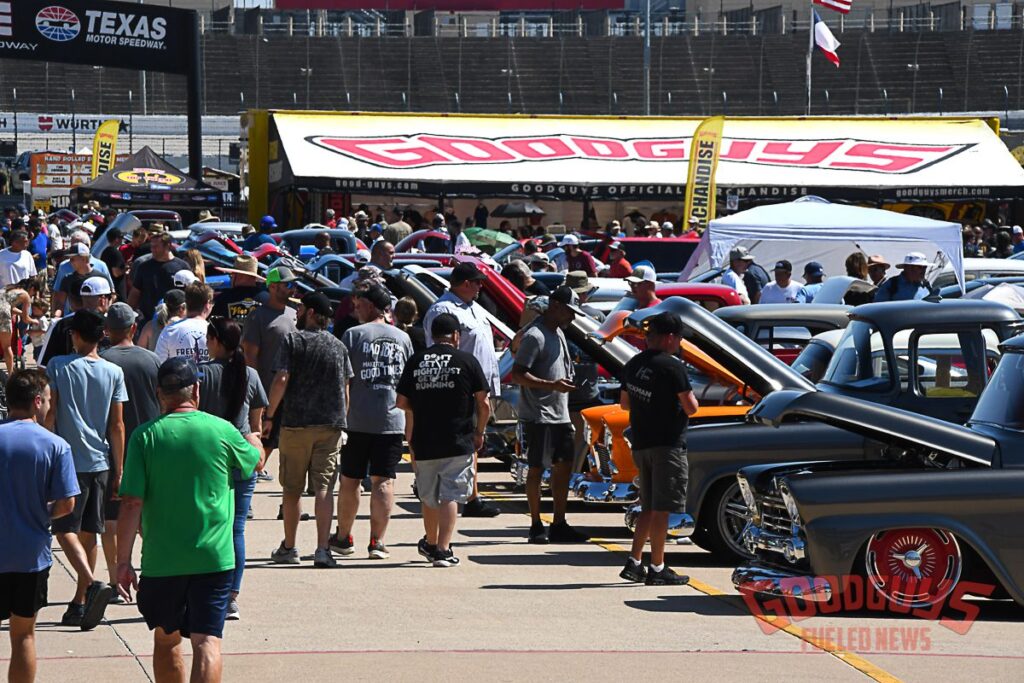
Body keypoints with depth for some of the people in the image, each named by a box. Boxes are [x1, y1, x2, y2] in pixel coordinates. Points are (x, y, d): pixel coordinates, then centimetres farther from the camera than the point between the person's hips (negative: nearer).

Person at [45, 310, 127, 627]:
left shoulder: (58, 366, -5)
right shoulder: (113, 372, 2)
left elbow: (50, 414, -7)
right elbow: (117, 426, 2)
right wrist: (119, 469, 8)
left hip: (69, 460, -3)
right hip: (100, 461, 3)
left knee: (65, 529, -2)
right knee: (88, 532, 12)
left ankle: (92, 583, -25)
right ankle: (80, 600, 16)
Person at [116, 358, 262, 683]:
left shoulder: (145, 436, -4)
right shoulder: (222, 431, -2)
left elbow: (131, 504, -9)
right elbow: (255, 460, 19)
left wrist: (123, 561, -3)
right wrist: (254, 441, 43)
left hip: (161, 560, 1)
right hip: (214, 558, -1)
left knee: (165, 640, 19)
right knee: (207, 643, -5)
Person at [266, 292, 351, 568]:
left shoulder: (293, 340, -3)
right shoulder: (339, 346, 7)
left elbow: (281, 380, -11)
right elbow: (345, 389, 8)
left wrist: (269, 415, -3)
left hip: (295, 423, -2)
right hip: (331, 426, 2)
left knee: (292, 489, 9)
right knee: (324, 488, -1)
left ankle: (289, 548, 18)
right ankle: (323, 549, -11)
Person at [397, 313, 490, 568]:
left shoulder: (415, 361, 5)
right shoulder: (466, 361, -3)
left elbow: (402, 403, 6)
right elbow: (484, 404, -2)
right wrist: (479, 432, 14)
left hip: (423, 442, 3)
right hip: (458, 442, -3)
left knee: (429, 496, 18)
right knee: (451, 496, -2)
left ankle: (431, 543, 35)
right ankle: (443, 550, -13)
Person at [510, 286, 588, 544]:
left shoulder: (558, 334, 16)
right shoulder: (535, 336, -14)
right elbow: (517, 374, -20)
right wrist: (552, 385, -25)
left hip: (559, 415, 9)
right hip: (538, 416, -9)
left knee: (564, 465, 9)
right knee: (537, 468, -2)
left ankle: (559, 525, 15)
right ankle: (536, 526, 5)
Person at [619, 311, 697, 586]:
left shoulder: (633, 365, 9)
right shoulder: (672, 366, -14)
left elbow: (624, 403, 20)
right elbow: (690, 407, -14)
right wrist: (689, 395, 6)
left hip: (640, 444, 8)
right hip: (667, 444, -7)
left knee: (649, 508, 16)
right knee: (661, 509, -3)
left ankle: (634, 563, 11)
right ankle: (657, 569, -1)